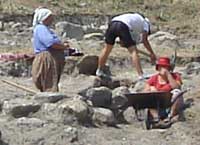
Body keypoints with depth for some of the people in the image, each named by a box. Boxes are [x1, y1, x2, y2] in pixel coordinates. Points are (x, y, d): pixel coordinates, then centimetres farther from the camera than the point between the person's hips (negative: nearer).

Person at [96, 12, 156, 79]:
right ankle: (141, 75, -7)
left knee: (107, 48, 22)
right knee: (134, 51, -1)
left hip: (112, 23, 6)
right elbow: (144, 40, 14)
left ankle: (99, 71, 32)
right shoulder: (145, 22, 25)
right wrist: (152, 53, 19)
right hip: (123, 26, -6)